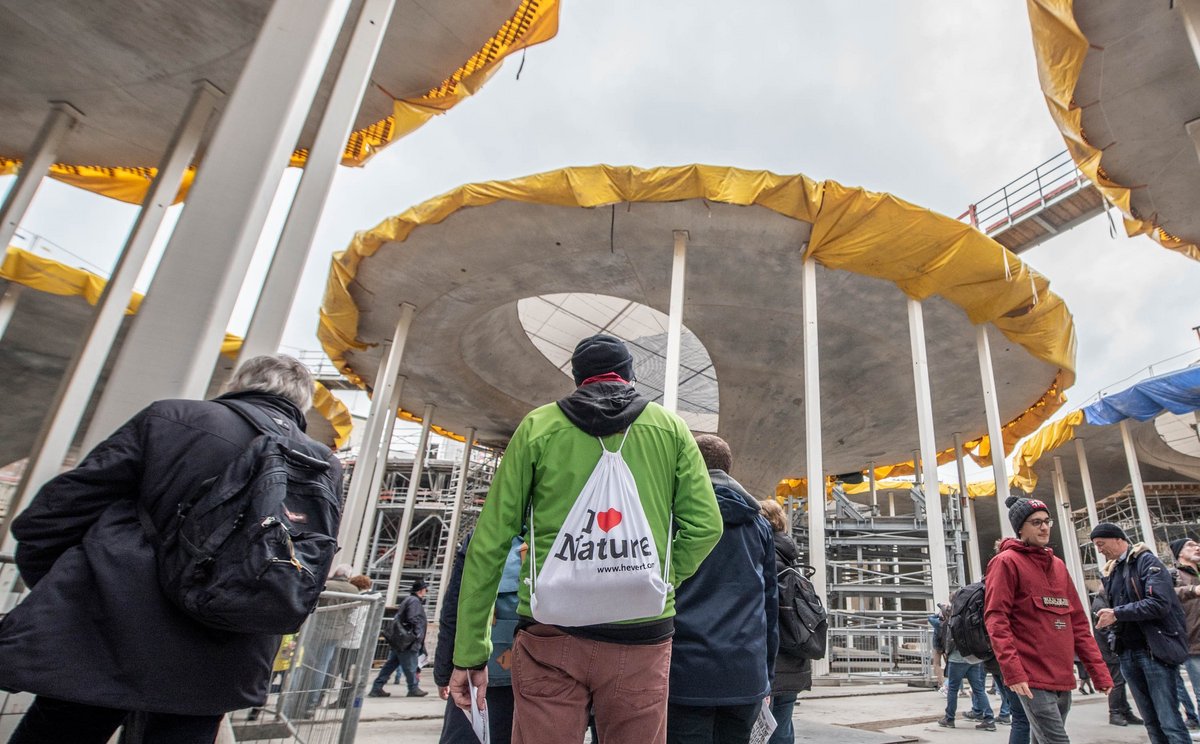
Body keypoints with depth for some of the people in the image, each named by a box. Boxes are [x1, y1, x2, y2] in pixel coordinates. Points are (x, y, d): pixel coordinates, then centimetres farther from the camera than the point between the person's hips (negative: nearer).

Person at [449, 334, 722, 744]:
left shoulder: (539, 426, 5)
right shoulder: (670, 427, 7)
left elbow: (491, 540, 1)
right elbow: (705, 525, -1)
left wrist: (470, 651, 6)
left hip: (551, 633, 0)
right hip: (642, 635, 1)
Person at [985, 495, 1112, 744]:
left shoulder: (1058, 565, 16)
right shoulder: (1007, 562, -5)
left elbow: (1078, 622, 17)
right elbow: (996, 618, -12)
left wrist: (1099, 670, 10)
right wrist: (1012, 670, -20)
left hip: (1063, 677, 7)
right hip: (1032, 677, -7)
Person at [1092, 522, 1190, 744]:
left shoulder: (1147, 561, -6)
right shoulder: (1110, 572, 16)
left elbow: (1160, 603, -18)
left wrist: (1116, 614, -17)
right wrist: (1108, 620, -1)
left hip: (1156, 650, -7)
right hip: (1127, 653, 7)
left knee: (1170, 722, -7)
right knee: (1152, 722, 10)